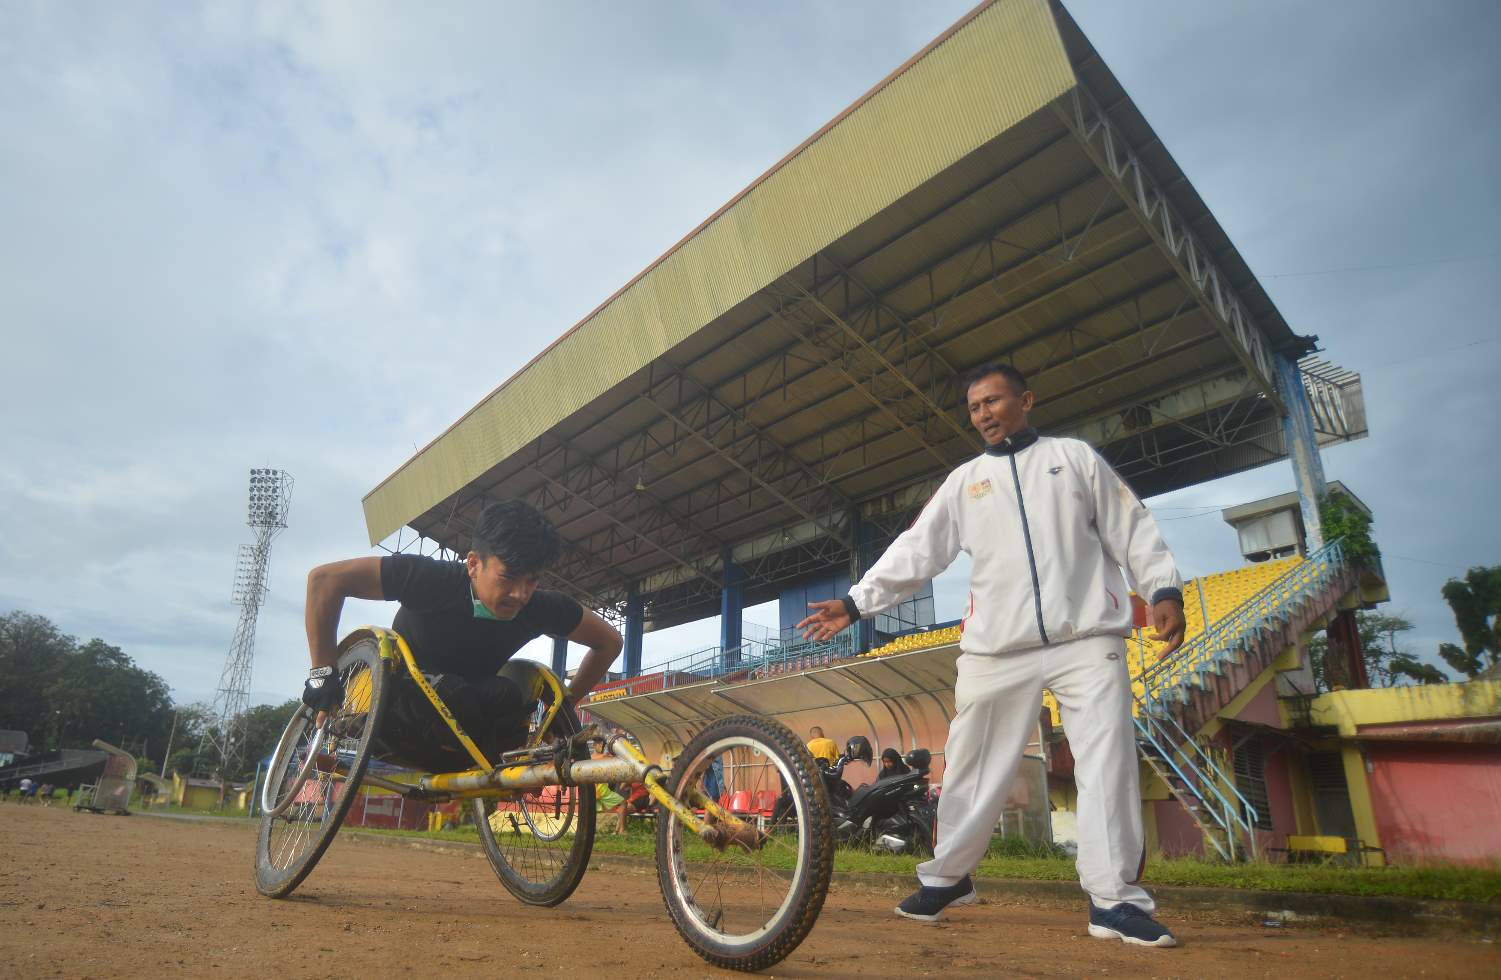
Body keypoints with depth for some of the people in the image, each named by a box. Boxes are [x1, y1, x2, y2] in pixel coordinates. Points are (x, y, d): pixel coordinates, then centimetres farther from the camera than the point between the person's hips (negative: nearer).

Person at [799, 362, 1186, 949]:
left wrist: (1164, 591, -5)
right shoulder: (964, 481, 15)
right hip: (997, 649, 2)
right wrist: (855, 603, 0)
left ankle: (1115, 899, 5)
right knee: (973, 768, 5)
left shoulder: (1075, 456, 12)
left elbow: (1132, 529, 9)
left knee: (1108, 763, -4)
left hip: (1087, 638, -1)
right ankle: (947, 876, 20)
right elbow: (916, 551, 8)